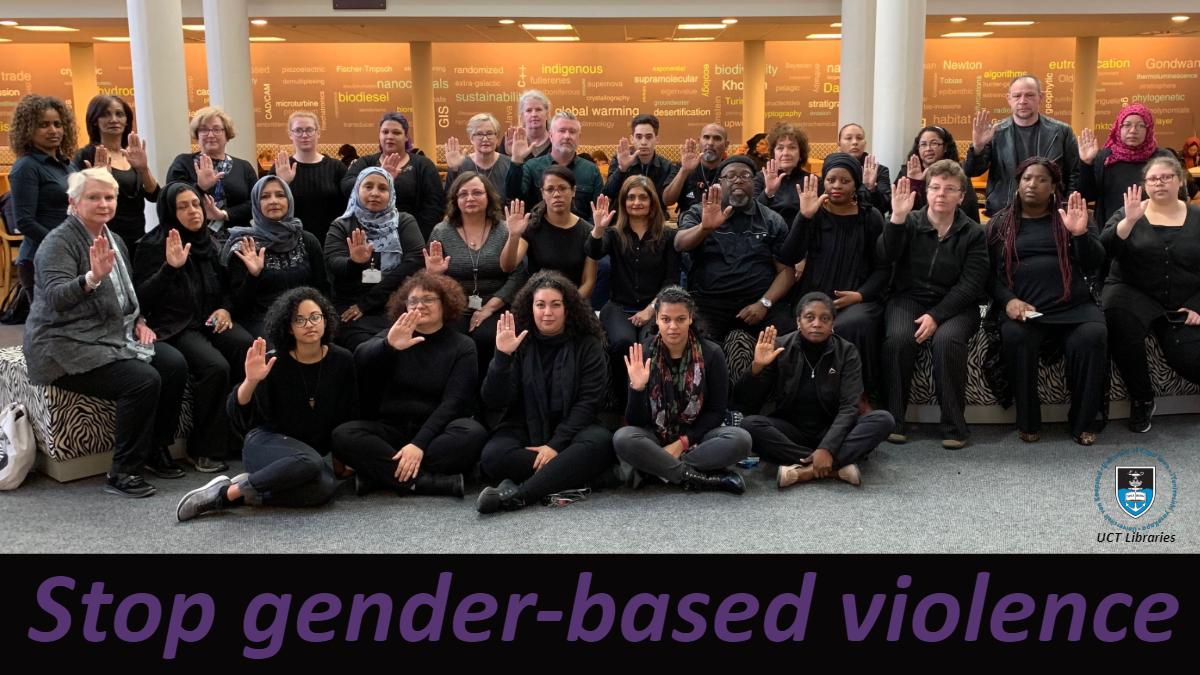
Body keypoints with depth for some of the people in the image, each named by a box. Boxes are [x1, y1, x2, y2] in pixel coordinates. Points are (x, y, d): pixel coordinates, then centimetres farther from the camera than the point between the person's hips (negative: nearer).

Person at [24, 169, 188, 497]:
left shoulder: (115, 241, 15)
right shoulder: (59, 242, -10)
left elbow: (128, 294, 28)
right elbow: (56, 297, -24)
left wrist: (139, 321, 9)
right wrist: (93, 277, -41)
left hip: (114, 336, 8)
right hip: (67, 346, -8)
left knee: (175, 364, -14)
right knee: (144, 379, -27)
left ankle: (156, 449, 3)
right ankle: (122, 473, -15)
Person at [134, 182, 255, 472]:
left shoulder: (210, 243, 17)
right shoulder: (154, 246, -1)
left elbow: (226, 286, 26)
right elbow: (142, 299, -10)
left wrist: (225, 308, 4)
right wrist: (170, 267, -22)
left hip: (211, 323, 5)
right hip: (175, 328, -5)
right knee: (215, 367, -33)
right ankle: (204, 450, -18)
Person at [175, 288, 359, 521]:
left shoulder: (342, 361, -4)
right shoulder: (274, 362, -12)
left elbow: (348, 416, 7)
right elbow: (237, 415, -18)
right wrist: (251, 381, -35)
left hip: (314, 450, 3)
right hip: (266, 442, -3)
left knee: (323, 489, -33)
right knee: (309, 463, -38)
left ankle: (247, 495, -17)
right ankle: (225, 491, -23)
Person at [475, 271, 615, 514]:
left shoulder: (587, 345, -1)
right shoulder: (519, 344, 1)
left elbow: (588, 402, -8)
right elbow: (494, 402, -7)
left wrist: (556, 444, -19)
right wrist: (502, 356, -21)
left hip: (571, 429, 0)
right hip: (525, 429, 1)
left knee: (600, 442, -34)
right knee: (493, 455, -31)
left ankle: (518, 495, -38)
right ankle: (574, 473, -23)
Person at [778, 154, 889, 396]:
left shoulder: (870, 217, 10)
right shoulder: (813, 214, 10)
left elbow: (883, 267, 7)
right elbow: (791, 258, -5)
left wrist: (860, 294, -11)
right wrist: (804, 217, -18)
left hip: (858, 299, 0)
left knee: (851, 326, -35)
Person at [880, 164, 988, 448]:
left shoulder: (973, 234, 3)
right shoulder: (910, 222, 4)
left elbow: (970, 285, -6)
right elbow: (887, 256, -13)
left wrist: (936, 316, -18)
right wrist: (897, 218, -29)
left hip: (954, 305, -1)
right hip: (908, 299, 1)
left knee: (947, 339, -32)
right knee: (898, 337, -30)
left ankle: (954, 426, -21)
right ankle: (891, 420, -19)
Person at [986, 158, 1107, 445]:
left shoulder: (1072, 215, 12)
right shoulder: (1001, 223, 13)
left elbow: (1094, 263, 1)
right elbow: (989, 272, 7)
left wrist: (1081, 233, -19)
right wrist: (1008, 300, -12)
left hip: (1074, 305, 1)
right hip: (1022, 308, -1)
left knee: (1093, 336, -30)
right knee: (1015, 336, -33)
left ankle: (1083, 421, -13)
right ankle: (1028, 421, -17)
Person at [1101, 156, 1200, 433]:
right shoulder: (1128, 214, 4)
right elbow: (1104, 250, -12)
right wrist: (1130, 221, -25)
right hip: (1133, 293, 0)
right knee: (1120, 320, -35)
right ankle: (1141, 398, -16)